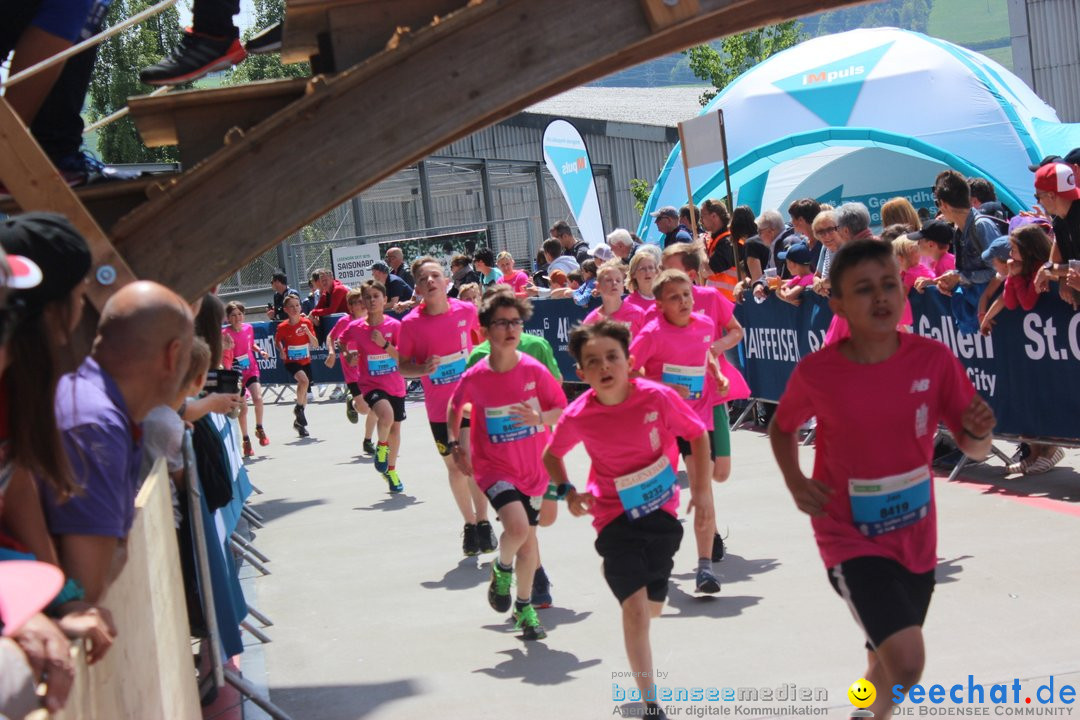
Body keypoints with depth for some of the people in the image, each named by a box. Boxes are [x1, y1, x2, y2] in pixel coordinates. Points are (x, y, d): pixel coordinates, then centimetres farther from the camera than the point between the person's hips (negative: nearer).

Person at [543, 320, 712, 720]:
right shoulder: (577, 417, -16)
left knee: (653, 607, 14)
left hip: (662, 511, 2)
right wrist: (567, 492, -11)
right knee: (635, 606, -14)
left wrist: (702, 491, -5)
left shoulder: (658, 397, -18)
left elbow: (698, 435, -3)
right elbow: (551, 455, 5)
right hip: (615, 516, -1)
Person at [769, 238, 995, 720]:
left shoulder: (934, 359, -10)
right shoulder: (816, 372, -15)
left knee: (888, 663, 20)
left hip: (915, 539, 4)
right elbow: (782, 427, 6)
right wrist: (795, 482, -11)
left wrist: (980, 431, -26)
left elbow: (974, 450, -3)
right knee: (906, 662, -21)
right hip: (851, 538, -4)